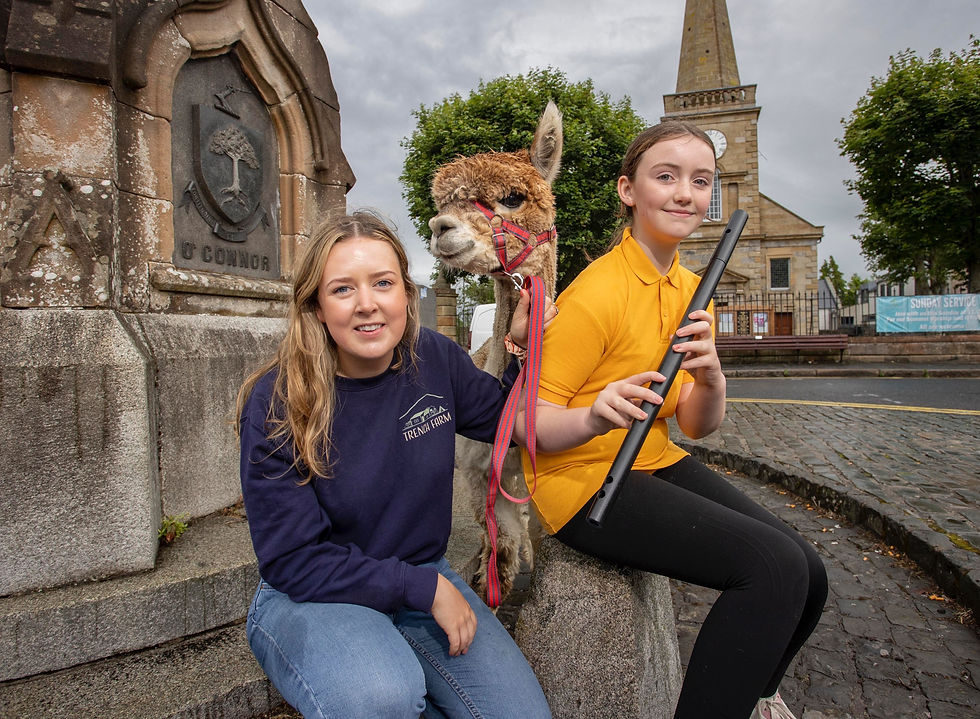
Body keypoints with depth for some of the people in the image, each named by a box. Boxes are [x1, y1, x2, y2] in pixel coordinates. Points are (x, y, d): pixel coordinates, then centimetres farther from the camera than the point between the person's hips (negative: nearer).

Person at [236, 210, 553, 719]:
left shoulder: (435, 359, -8)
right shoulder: (277, 404, -18)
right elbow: (293, 562, -17)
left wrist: (526, 349, -8)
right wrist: (425, 587, -20)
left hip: (423, 579, 4)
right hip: (309, 599, -3)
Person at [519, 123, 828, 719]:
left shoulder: (692, 289, 6)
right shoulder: (597, 294, -19)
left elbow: (699, 426, 3)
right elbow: (530, 423, -17)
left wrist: (709, 376, -18)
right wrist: (597, 416, -37)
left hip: (655, 463, 8)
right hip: (584, 476, -8)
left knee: (808, 577, 4)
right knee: (775, 568, -20)